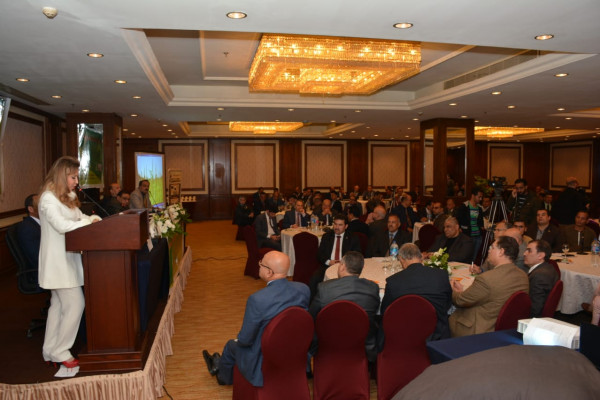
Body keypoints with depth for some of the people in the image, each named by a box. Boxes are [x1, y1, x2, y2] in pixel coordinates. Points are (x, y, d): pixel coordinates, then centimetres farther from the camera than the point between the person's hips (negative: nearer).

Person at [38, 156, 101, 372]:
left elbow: (79, 219, 15)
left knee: (59, 304, 14)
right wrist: (89, 221, -17)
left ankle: (50, 351, 25)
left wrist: (90, 218, -4)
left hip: (67, 259, 9)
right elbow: (62, 225, -25)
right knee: (75, 304, -8)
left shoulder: (68, 197, 15)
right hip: (58, 261, -9)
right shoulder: (48, 198, -15)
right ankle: (60, 351, 6)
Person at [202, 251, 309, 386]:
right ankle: (220, 365, 54)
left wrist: (239, 340, 6)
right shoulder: (304, 289, -16)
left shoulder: (257, 300, -32)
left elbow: (245, 340, -18)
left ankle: (223, 377, 56)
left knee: (232, 345, 26)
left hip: (264, 367, -5)